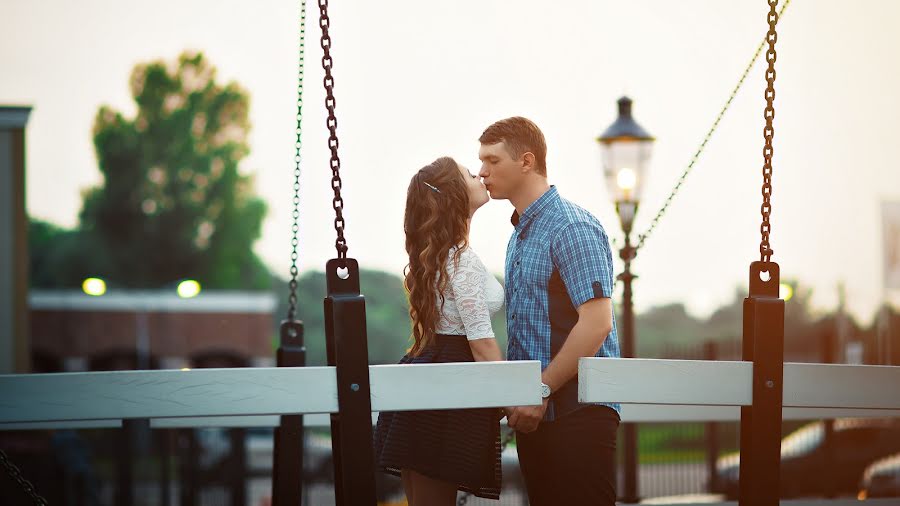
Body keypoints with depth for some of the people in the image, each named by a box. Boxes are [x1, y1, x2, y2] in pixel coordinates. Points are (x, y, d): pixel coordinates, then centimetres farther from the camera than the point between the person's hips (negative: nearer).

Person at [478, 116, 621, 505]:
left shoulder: (572, 228, -11)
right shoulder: (520, 234, 18)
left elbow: (596, 323, -20)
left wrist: (541, 390, -18)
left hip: (577, 411, -9)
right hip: (535, 412, 9)